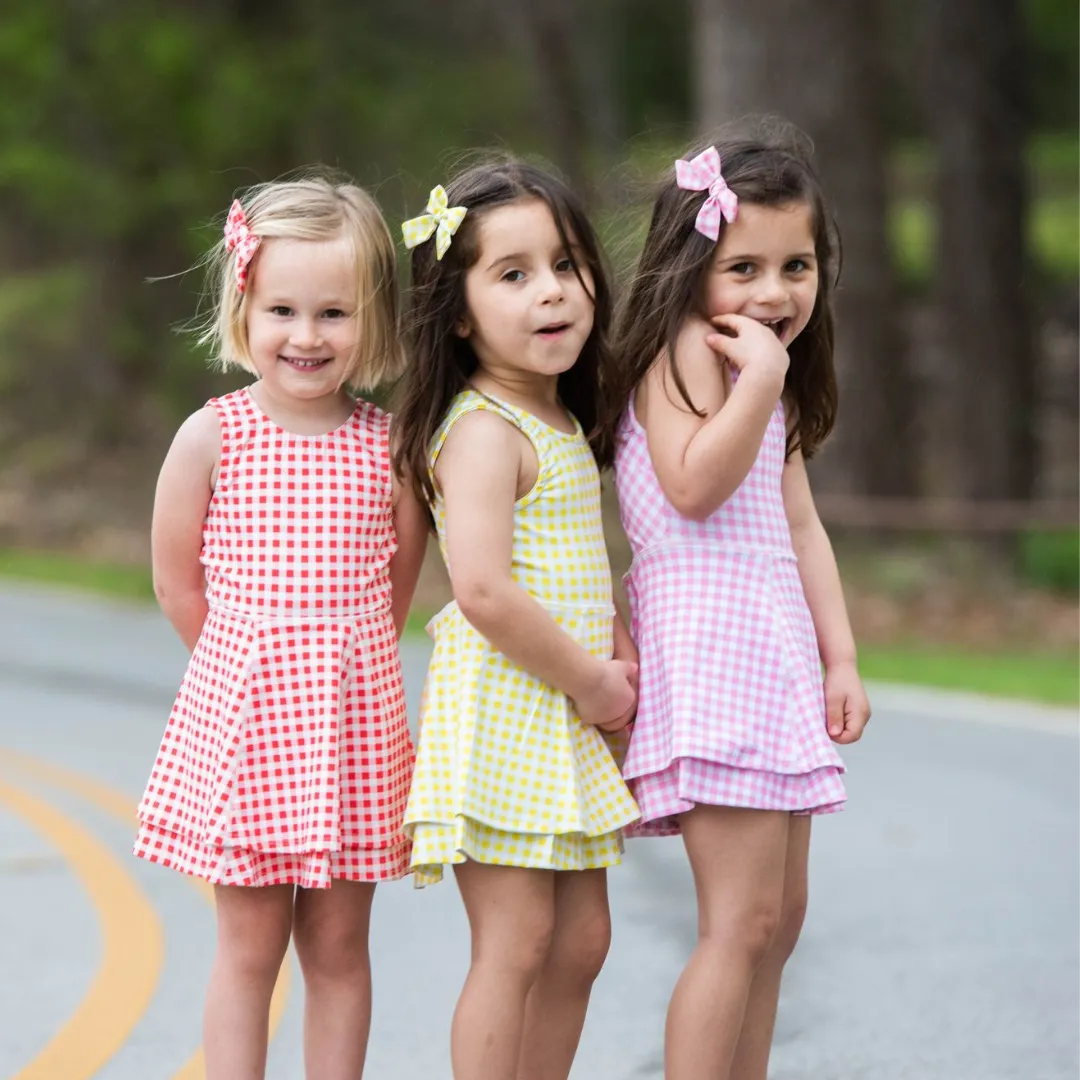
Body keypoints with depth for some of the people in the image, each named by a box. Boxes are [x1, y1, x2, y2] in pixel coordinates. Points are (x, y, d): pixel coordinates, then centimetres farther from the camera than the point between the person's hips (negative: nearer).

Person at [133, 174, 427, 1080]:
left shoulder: (388, 443, -1)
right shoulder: (212, 436, -5)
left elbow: (399, 583, 9)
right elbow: (177, 579, 1)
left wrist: (334, 659, 6)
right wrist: (251, 665, 5)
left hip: (353, 714, 2)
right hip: (242, 710, -2)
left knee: (338, 945, 9)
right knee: (250, 944, 3)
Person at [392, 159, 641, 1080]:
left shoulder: (561, 424, 13)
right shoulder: (484, 431, -15)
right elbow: (484, 591, -26)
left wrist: (615, 651, 5)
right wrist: (590, 681, -16)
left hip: (569, 718, 9)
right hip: (502, 716, -9)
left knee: (580, 940, 11)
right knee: (515, 942, -8)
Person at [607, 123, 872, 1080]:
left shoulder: (776, 383, 20)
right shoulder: (684, 351, -9)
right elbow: (694, 486, -21)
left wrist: (841, 658, 16)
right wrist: (762, 374, -22)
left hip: (773, 648, 10)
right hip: (709, 642, -10)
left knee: (779, 914, 10)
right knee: (741, 920, -15)